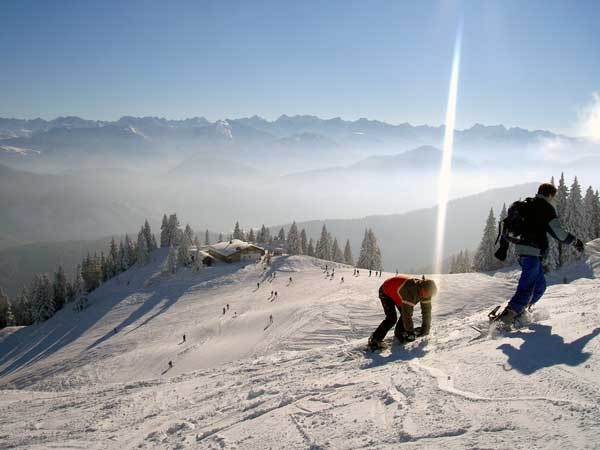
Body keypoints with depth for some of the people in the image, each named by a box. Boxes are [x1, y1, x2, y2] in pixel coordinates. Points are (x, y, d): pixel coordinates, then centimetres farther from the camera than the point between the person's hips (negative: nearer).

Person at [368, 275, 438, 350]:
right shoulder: (409, 291, -43)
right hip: (386, 292, -8)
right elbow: (407, 313, -37)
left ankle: (399, 333, 16)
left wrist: (425, 329, -5)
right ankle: (374, 340, -15)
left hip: (397, 290, 8)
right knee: (392, 318, -19)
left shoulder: (425, 291, -19)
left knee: (405, 313, -6)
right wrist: (410, 332, -27)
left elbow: (427, 310, -8)